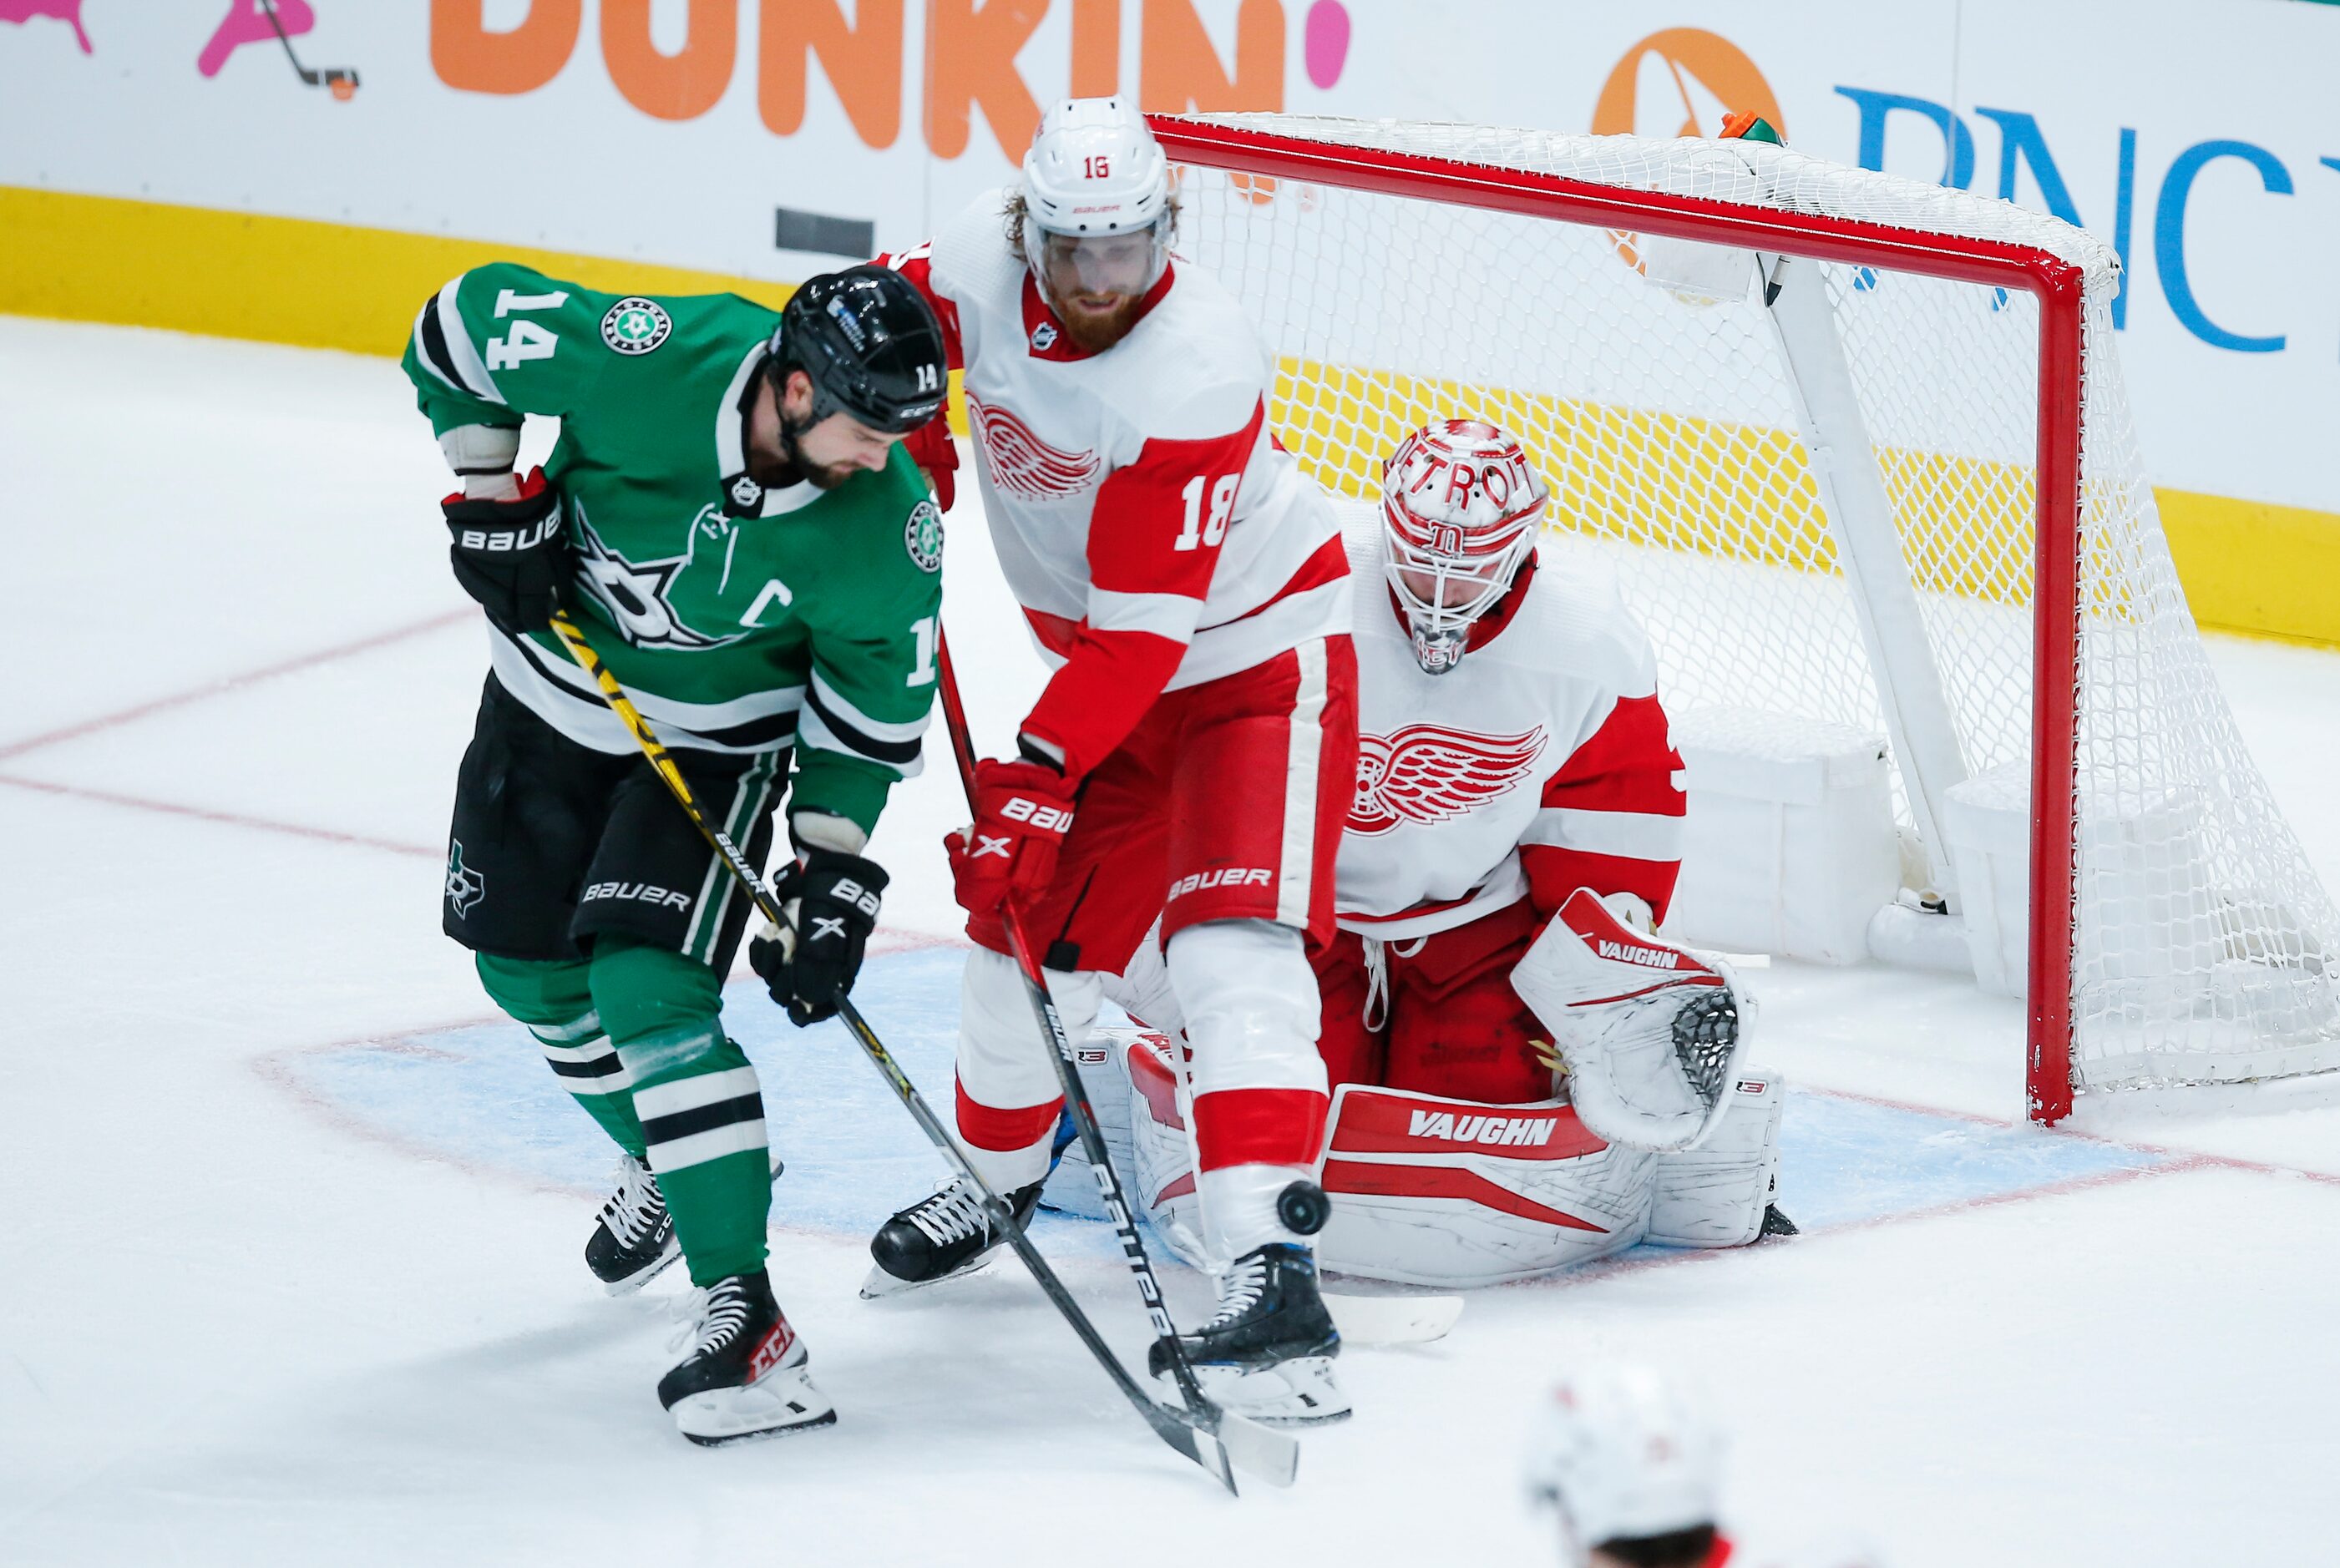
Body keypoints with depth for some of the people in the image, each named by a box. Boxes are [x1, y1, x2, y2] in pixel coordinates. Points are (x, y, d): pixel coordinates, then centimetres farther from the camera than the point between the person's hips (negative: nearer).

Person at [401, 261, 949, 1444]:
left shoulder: (888, 528, -28)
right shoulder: (642, 362, -33)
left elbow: (871, 712, -13)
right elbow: (462, 322, -15)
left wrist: (833, 881, -16)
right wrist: (493, 497, -16)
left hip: (716, 739, -3)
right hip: (555, 674, 3)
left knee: (646, 987, -19)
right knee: (530, 972, 14)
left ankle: (745, 1313, -21)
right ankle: (665, 1165, 42)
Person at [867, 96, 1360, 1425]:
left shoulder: (1201, 366, -30)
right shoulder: (982, 269, -12)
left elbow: (1144, 618, -31)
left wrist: (1042, 775, -34)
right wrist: (907, 438, -6)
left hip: (1255, 650, -7)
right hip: (1108, 666, 7)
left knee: (1233, 941, -24)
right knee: (1023, 932, 12)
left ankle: (1268, 1259, -36)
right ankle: (1000, 1175, 41)